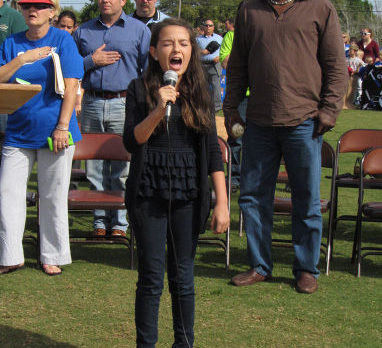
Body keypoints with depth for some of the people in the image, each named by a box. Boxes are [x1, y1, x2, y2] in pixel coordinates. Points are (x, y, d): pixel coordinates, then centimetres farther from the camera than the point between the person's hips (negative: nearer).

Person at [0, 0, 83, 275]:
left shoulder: (62, 40, -2)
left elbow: (71, 86, -7)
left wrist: (63, 126, -13)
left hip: (53, 130, -3)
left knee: (53, 196, 4)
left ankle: (53, 256, 17)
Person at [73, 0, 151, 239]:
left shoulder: (139, 30, 7)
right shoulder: (84, 31, 15)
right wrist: (92, 61, -3)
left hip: (125, 104, -3)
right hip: (92, 104, 3)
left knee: (122, 169, -2)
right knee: (95, 167, 5)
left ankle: (120, 223, 6)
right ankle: (100, 221, 13)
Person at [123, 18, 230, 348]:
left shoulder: (200, 94, 4)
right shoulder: (140, 90, -2)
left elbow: (212, 150, 4)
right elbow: (131, 142, -9)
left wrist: (222, 203, 0)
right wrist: (158, 110, -24)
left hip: (189, 195, 2)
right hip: (149, 193, -1)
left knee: (183, 277, 8)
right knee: (151, 277, 2)